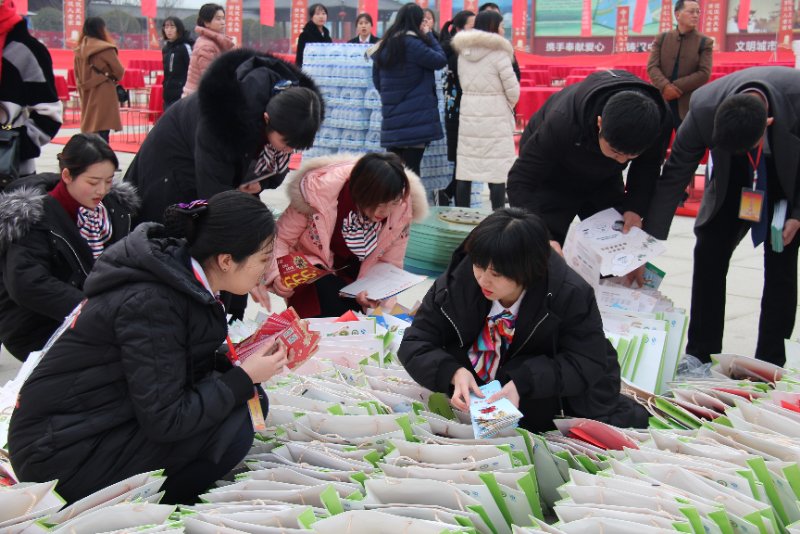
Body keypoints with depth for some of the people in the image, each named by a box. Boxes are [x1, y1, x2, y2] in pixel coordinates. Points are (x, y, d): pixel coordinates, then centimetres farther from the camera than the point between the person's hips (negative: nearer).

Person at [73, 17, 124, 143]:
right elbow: (119, 71, -8)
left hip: (87, 95, 7)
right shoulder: (105, 48, -12)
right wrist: (112, 79, 12)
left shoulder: (79, 50, 7)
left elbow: (77, 75, 14)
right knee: (102, 135, -8)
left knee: (89, 131, 14)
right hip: (103, 94, -7)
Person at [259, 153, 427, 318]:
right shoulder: (319, 190, -30)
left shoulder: (403, 206, -23)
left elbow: (390, 262, -9)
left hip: (359, 274, 3)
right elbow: (281, 238, -17)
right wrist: (277, 275, -36)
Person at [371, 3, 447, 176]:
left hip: (392, 116, 7)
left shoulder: (384, 45, 10)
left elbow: (377, 81, 17)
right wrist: (428, 35, 3)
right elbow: (440, 60, -7)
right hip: (415, 117, -7)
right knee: (411, 167, -5)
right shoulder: (412, 43, -13)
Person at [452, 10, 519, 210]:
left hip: (468, 115, 6)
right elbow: (513, 90, -9)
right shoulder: (499, 53, -11)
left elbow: (464, 85, 13)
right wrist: (509, 107, 10)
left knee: (465, 167, 8)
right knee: (497, 170, -3)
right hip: (495, 117, -6)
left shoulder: (463, 52, 8)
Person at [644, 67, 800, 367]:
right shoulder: (704, 108, -33)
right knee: (708, 253, -6)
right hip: (734, 178, 1)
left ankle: (769, 364, 5)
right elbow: (675, 175, -21)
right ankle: (699, 357, 4)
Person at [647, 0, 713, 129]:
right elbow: (652, 67, -1)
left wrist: (677, 87, -15)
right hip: (661, 101, 2)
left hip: (689, 104, -1)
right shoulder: (661, 38, 8)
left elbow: (704, 74, -6)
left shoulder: (705, 42, 3)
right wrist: (665, 87, -20)